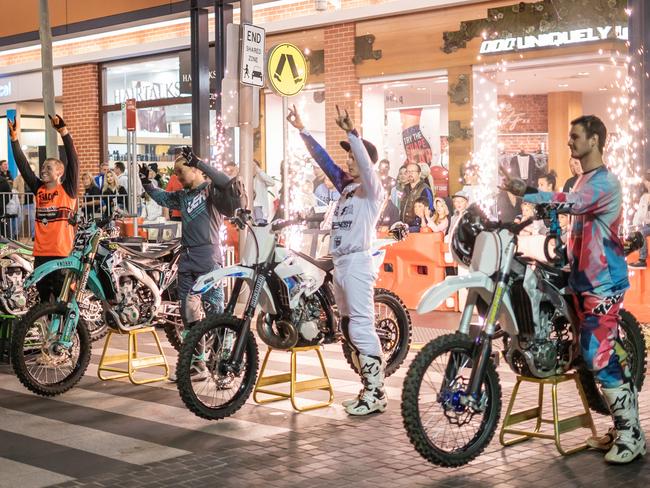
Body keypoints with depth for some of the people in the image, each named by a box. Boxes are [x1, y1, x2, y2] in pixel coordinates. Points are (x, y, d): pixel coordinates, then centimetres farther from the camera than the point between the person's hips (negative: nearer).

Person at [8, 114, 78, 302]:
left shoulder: (68, 189, -2)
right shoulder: (39, 189, 11)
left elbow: (73, 161, -13)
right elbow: (23, 166, 8)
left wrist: (63, 131, -22)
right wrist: (14, 138, 1)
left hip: (62, 252, -6)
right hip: (40, 252, 6)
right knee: (43, 295, 13)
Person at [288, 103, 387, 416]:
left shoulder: (372, 189, -4)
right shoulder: (346, 185, 16)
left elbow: (366, 162, -22)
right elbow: (323, 158, 17)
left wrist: (351, 132, -31)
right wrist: (302, 129, 14)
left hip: (357, 263, -9)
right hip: (340, 263, 9)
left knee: (361, 328, -12)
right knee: (349, 329, 10)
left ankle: (376, 393, -9)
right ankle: (370, 389, 16)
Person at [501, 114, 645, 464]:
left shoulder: (605, 182, -14)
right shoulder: (583, 181, 18)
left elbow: (571, 203, -32)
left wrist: (524, 192, -38)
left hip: (603, 281, -9)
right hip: (584, 278, 9)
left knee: (599, 356, -14)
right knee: (609, 354, 12)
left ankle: (632, 435, -6)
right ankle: (623, 428, 19)